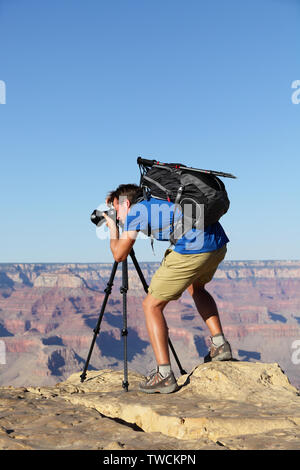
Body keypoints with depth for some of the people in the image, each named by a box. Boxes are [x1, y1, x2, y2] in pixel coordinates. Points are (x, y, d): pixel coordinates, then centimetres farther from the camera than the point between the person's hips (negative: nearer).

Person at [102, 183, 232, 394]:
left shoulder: (135, 210, 8)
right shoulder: (156, 201, 29)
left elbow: (119, 255, 8)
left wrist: (113, 230, 29)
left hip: (192, 249, -8)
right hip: (219, 243, 8)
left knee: (152, 305, 5)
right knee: (196, 286, 36)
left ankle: (164, 375, -2)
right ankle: (220, 344, 24)